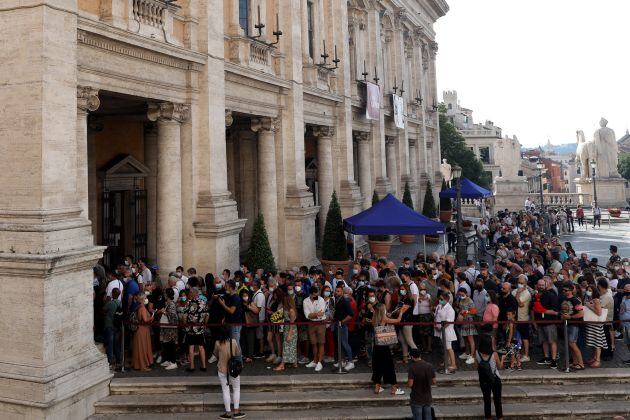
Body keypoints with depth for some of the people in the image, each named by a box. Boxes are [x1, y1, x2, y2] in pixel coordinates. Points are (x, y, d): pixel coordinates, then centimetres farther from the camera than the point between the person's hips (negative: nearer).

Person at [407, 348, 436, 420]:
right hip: (428, 398, 4)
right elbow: (434, 381, 4)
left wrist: (408, 382, 3)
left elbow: (410, 384, -19)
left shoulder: (412, 368, -17)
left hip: (416, 400, -4)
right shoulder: (429, 366, -1)